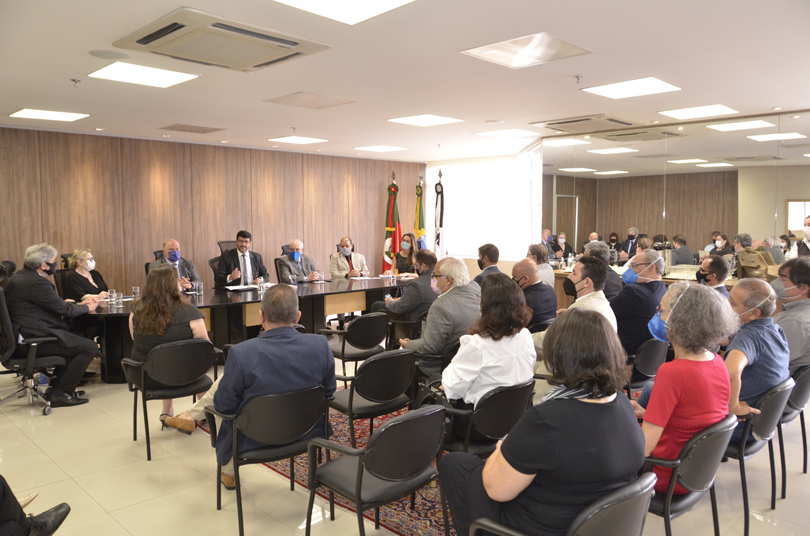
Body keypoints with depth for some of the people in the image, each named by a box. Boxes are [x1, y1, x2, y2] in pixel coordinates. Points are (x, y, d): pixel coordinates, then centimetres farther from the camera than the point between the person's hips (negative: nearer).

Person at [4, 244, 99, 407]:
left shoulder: (19, 277, 15)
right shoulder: (37, 283, -19)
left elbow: (55, 304, 20)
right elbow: (64, 310, -15)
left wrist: (80, 304, 15)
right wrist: (87, 308, 4)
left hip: (20, 337, 11)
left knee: (79, 338, 24)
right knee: (90, 347, -13)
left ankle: (57, 386, 24)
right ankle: (59, 394, -7)